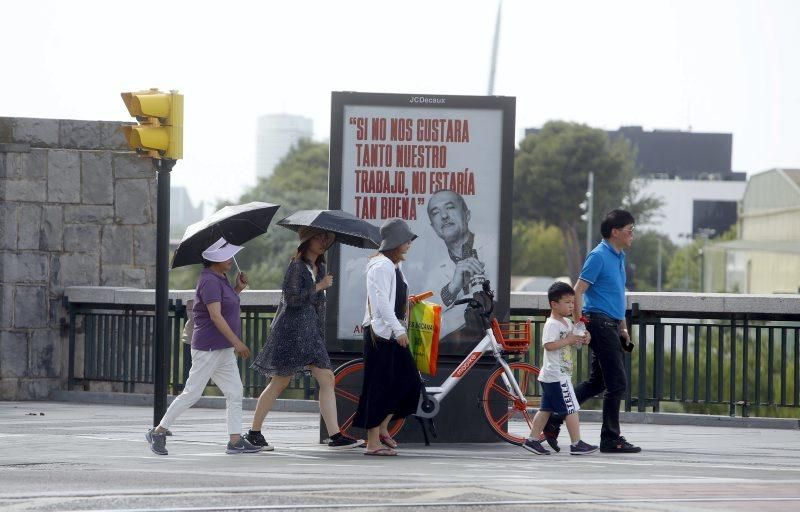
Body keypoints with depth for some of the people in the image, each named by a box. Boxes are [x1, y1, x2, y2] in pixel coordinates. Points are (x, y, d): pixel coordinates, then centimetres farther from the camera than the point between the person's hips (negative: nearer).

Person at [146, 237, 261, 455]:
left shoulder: (220, 279, 13)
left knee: (235, 392, 5)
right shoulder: (209, 281, -17)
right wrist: (236, 342, -25)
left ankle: (235, 440, 6)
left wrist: (238, 289, 10)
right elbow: (215, 316, -24)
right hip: (208, 348, -10)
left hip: (224, 350, 10)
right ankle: (159, 431, 3)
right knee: (192, 393, -5)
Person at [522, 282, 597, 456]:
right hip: (557, 375, -10)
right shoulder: (552, 324, -16)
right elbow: (549, 345, -26)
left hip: (550, 376, 10)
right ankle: (577, 444, -6)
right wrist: (569, 340, -24)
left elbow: (571, 340, 27)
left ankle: (532, 440, 16)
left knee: (546, 409, 12)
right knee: (572, 408, -7)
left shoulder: (567, 322, 14)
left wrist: (582, 340, 6)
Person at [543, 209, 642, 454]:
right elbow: (578, 292, -15)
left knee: (597, 382, 12)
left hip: (611, 325, 10)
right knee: (617, 383, -7)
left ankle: (552, 421, 15)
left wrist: (623, 328, 22)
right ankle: (611, 439, 0)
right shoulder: (598, 256, -12)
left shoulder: (619, 257, 17)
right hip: (600, 322, -10)